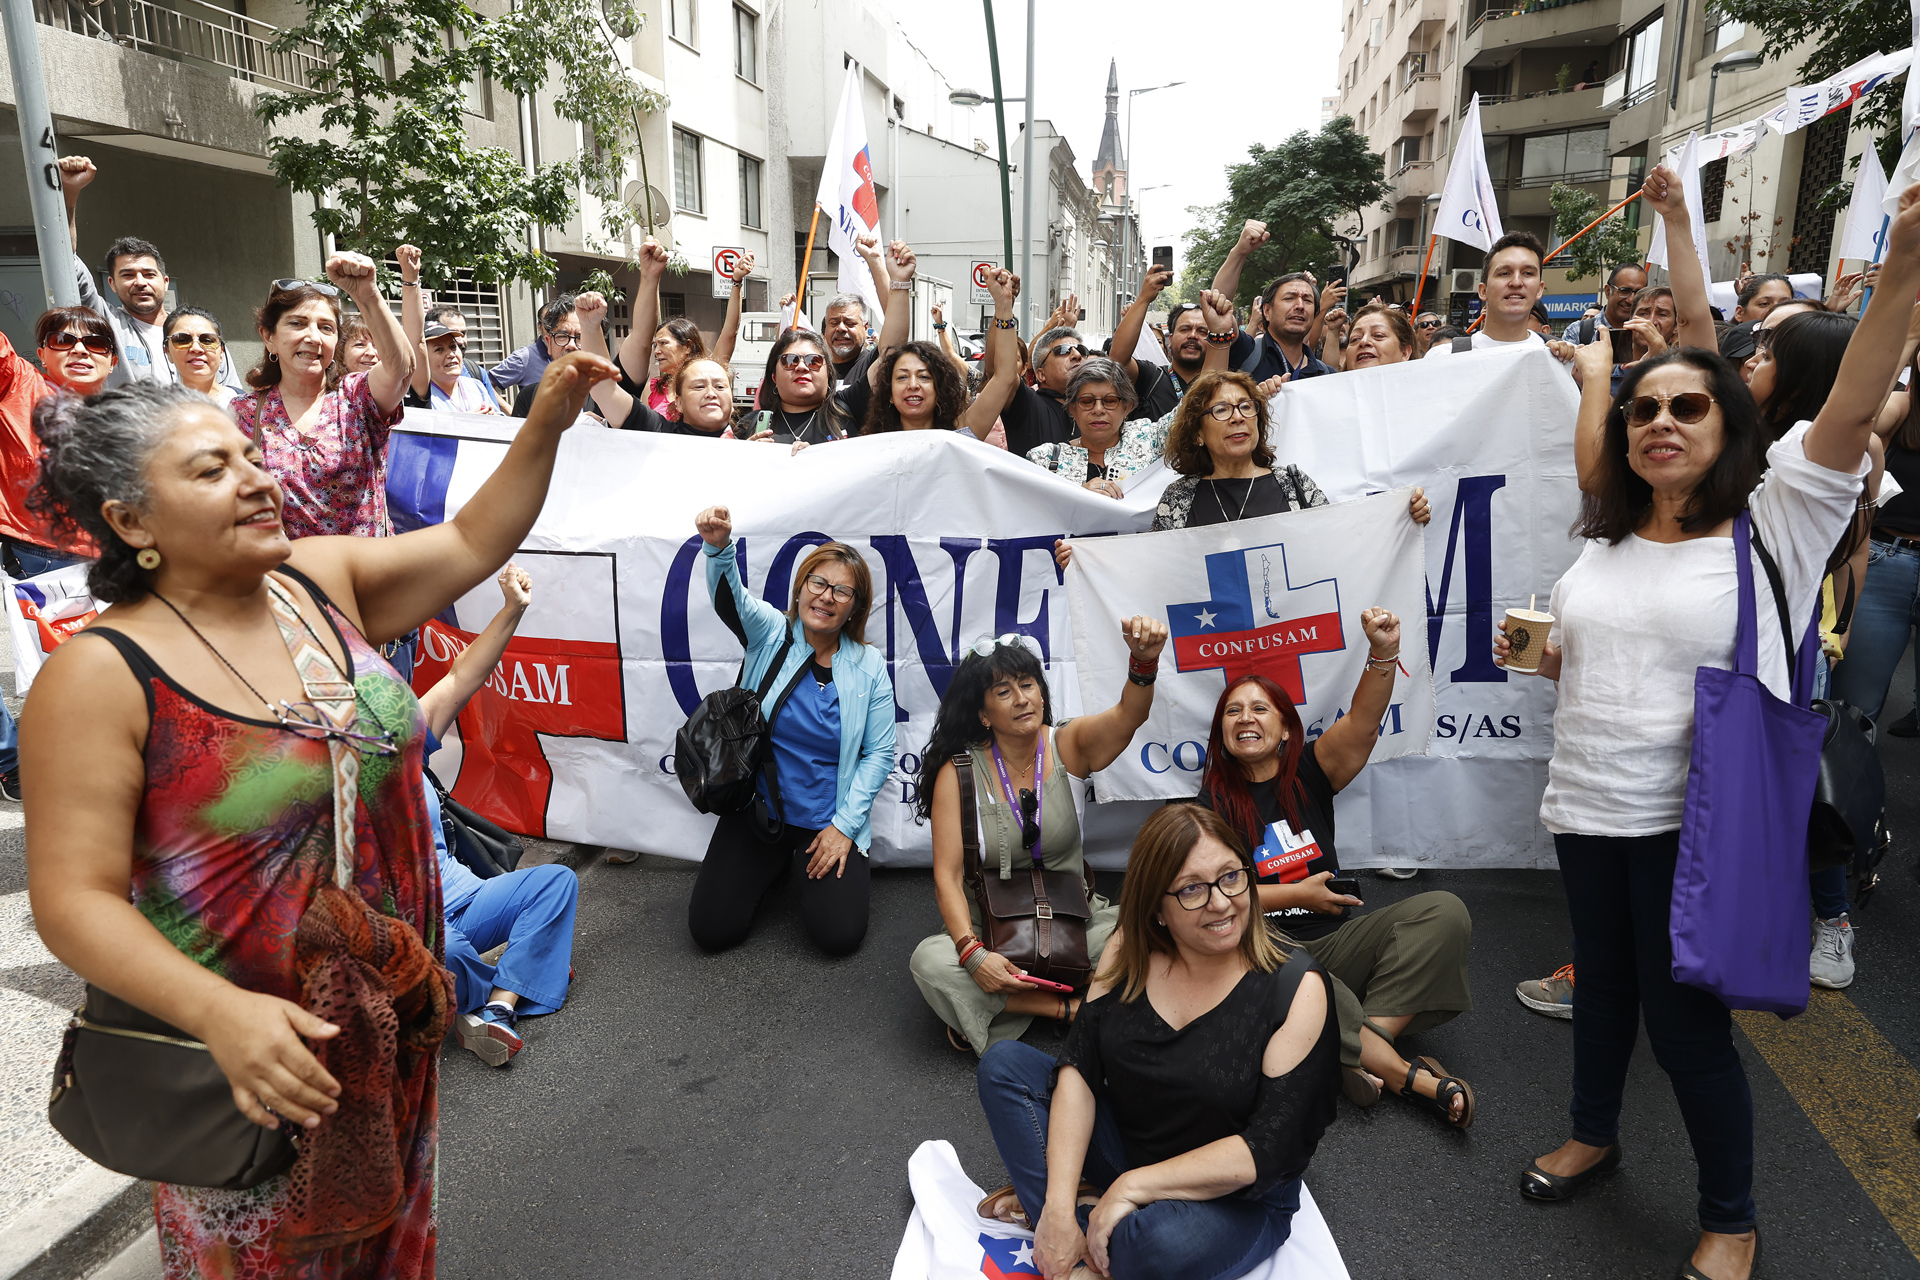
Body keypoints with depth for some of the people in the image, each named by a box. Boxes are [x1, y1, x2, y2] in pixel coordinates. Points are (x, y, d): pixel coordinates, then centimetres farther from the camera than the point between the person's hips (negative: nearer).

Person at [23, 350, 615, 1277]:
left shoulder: (322, 580, -2)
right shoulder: (99, 676, -19)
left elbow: (472, 542, 2)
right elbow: (74, 898, -19)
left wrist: (546, 423, -11)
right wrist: (218, 1011, -32)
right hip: (251, 1053, -5)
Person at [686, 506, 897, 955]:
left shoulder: (869, 666, -4)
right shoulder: (771, 633, -4)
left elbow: (879, 753, -3)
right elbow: (731, 599, -25)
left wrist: (844, 824, -10)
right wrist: (719, 547, -47)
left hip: (828, 821, 0)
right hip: (757, 811, 1)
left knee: (840, 935, -14)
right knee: (710, 928, -6)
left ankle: (810, 867, 20)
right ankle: (775, 866, 24)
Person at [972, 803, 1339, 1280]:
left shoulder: (1296, 987, -19)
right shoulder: (1129, 954, -7)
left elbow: (1272, 1147, -22)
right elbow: (1079, 1066, -12)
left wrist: (1134, 1186, -24)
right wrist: (1059, 1206, -23)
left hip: (1237, 1200, -4)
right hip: (1124, 1146, 4)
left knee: (1161, 1241, -38)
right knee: (1003, 1064, -8)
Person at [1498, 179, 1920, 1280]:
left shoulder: (1772, 523, -6)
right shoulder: (1606, 540, 9)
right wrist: (1537, 646, 0)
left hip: (1696, 816, -5)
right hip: (1589, 803, 5)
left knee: (1686, 1012, 4)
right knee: (1603, 981, 20)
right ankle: (1595, 1135, 44)